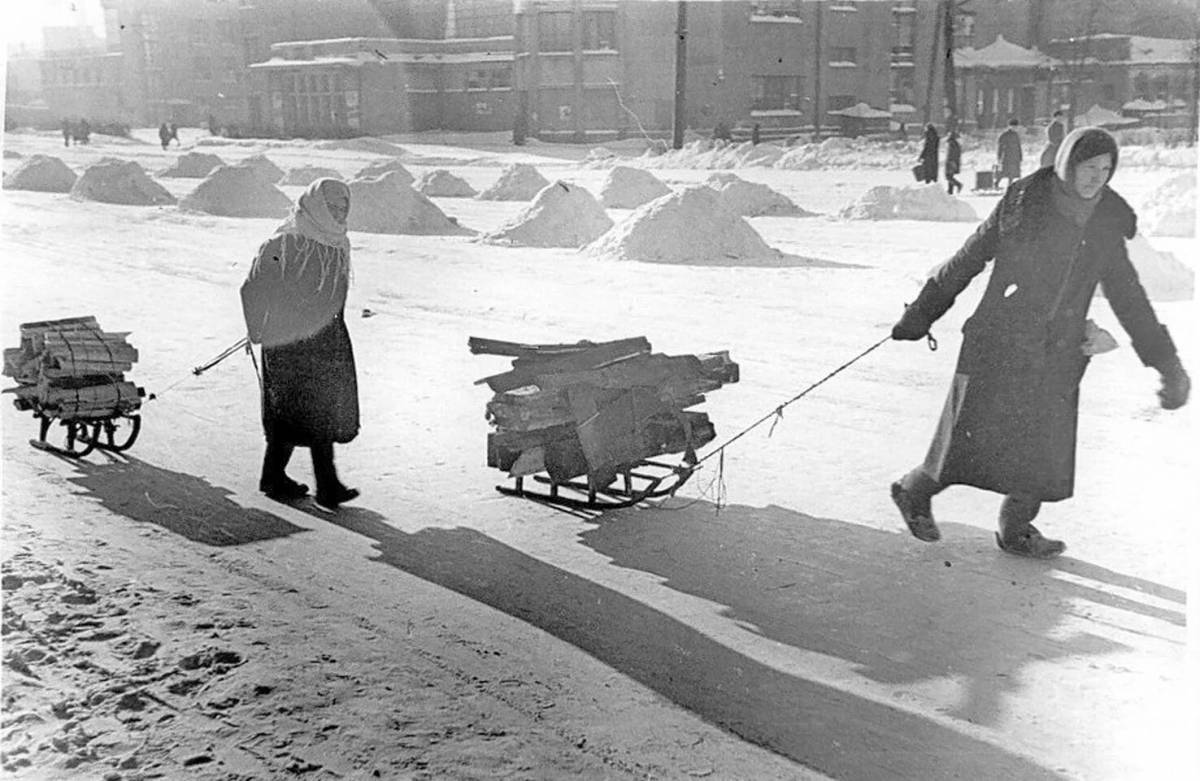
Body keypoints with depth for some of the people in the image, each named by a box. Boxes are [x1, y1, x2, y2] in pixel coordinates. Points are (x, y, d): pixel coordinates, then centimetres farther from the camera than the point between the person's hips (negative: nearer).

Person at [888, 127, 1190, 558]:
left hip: (1058, 359, 4)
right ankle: (914, 493, 23)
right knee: (970, 442, -2)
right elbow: (964, 263, 0)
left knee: (1044, 451, 6)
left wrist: (1166, 363, 12)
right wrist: (918, 317, 4)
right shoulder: (1021, 206, -6)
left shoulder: (1106, 226, 5)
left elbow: (1129, 299, 12)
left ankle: (1017, 530, 26)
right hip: (998, 346, -4)